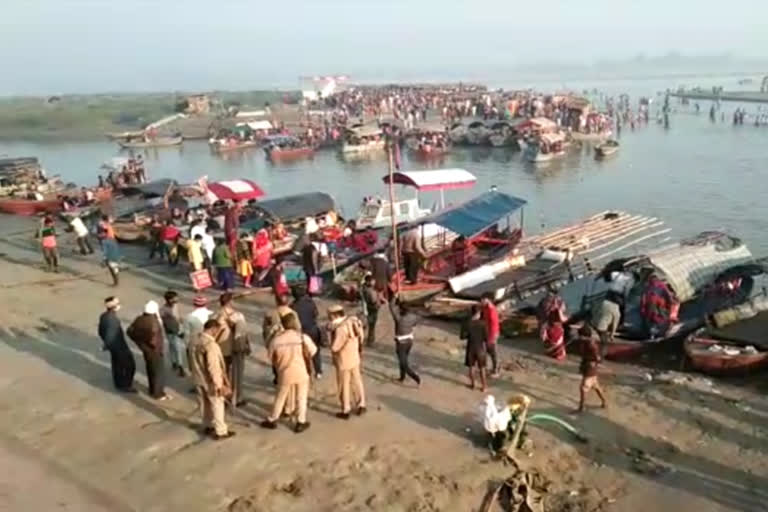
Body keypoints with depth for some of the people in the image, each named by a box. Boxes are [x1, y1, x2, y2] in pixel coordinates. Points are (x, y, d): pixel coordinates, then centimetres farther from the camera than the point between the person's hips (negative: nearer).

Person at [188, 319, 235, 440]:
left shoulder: (194, 342, 1)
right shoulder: (211, 345, -27)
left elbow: (192, 363, 11)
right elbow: (213, 367, -26)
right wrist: (219, 385, -19)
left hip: (199, 380, 8)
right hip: (210, 382, -8)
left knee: (204, 404, 22)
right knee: (217, 405, 6)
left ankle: (207, 426, 37)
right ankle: (220, 431, 15)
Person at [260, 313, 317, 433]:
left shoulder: (276, 339, -9)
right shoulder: (302, 337, -15)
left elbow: (271, 357, 1)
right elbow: (312, 352, -8)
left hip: (285, 374, 1)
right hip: (301, 373, -1)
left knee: (280, 398, 18)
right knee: (301, 398, 15)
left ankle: (272, 420, 31)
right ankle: (301, 423, 21)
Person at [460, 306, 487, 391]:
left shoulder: (466, 323, -13)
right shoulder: (483, 323, -14)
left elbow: (462, 336, -9)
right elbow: (486, 337, -11)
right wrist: (486, 348, 5)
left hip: (471, 348, 0)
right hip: (480, 348, 0)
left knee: (471, 367, 17)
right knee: (481, 368, 14)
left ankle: (472, 384, 29)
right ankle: (483, 386, 21)